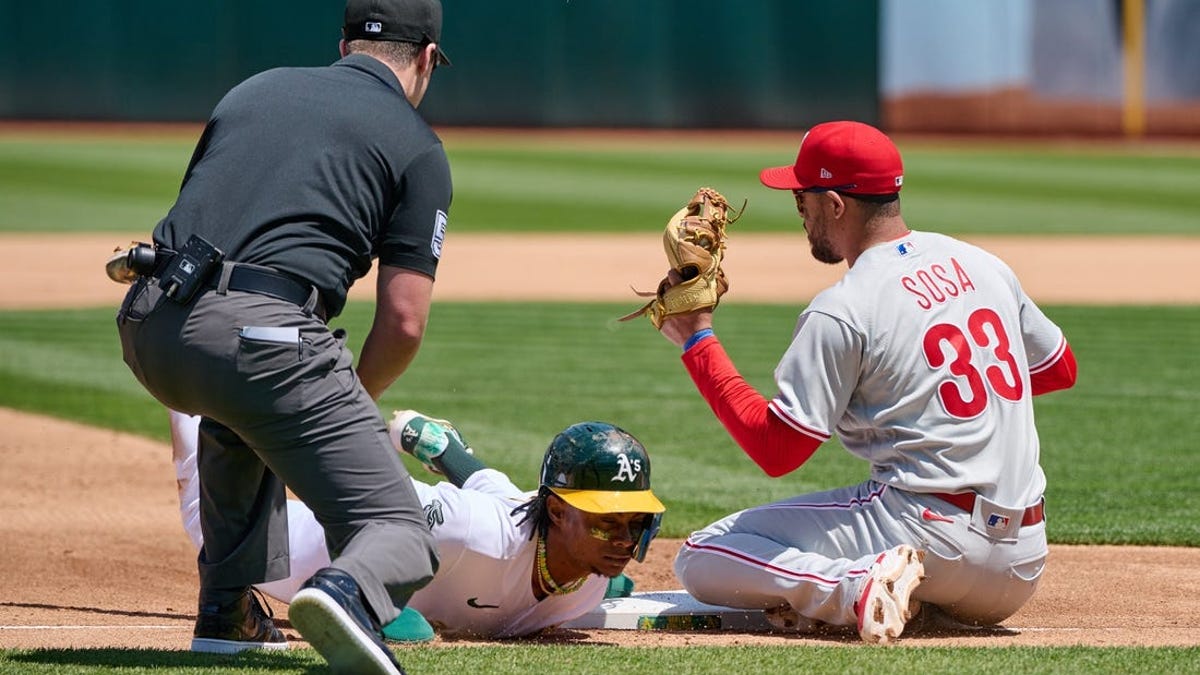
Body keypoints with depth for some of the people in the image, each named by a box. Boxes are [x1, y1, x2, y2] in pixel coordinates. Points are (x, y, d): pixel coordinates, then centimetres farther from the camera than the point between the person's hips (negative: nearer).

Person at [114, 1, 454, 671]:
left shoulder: (256, 88, 28)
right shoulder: (418, 145, 12)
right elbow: (404, 319, 5)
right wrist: (352, 406, 25)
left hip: (147, 334, 6)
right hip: (264, 333, -6)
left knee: (237, 416, 40)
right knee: (400, 536, -1)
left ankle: (229, 609, 33)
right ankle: (349, 589, -36)